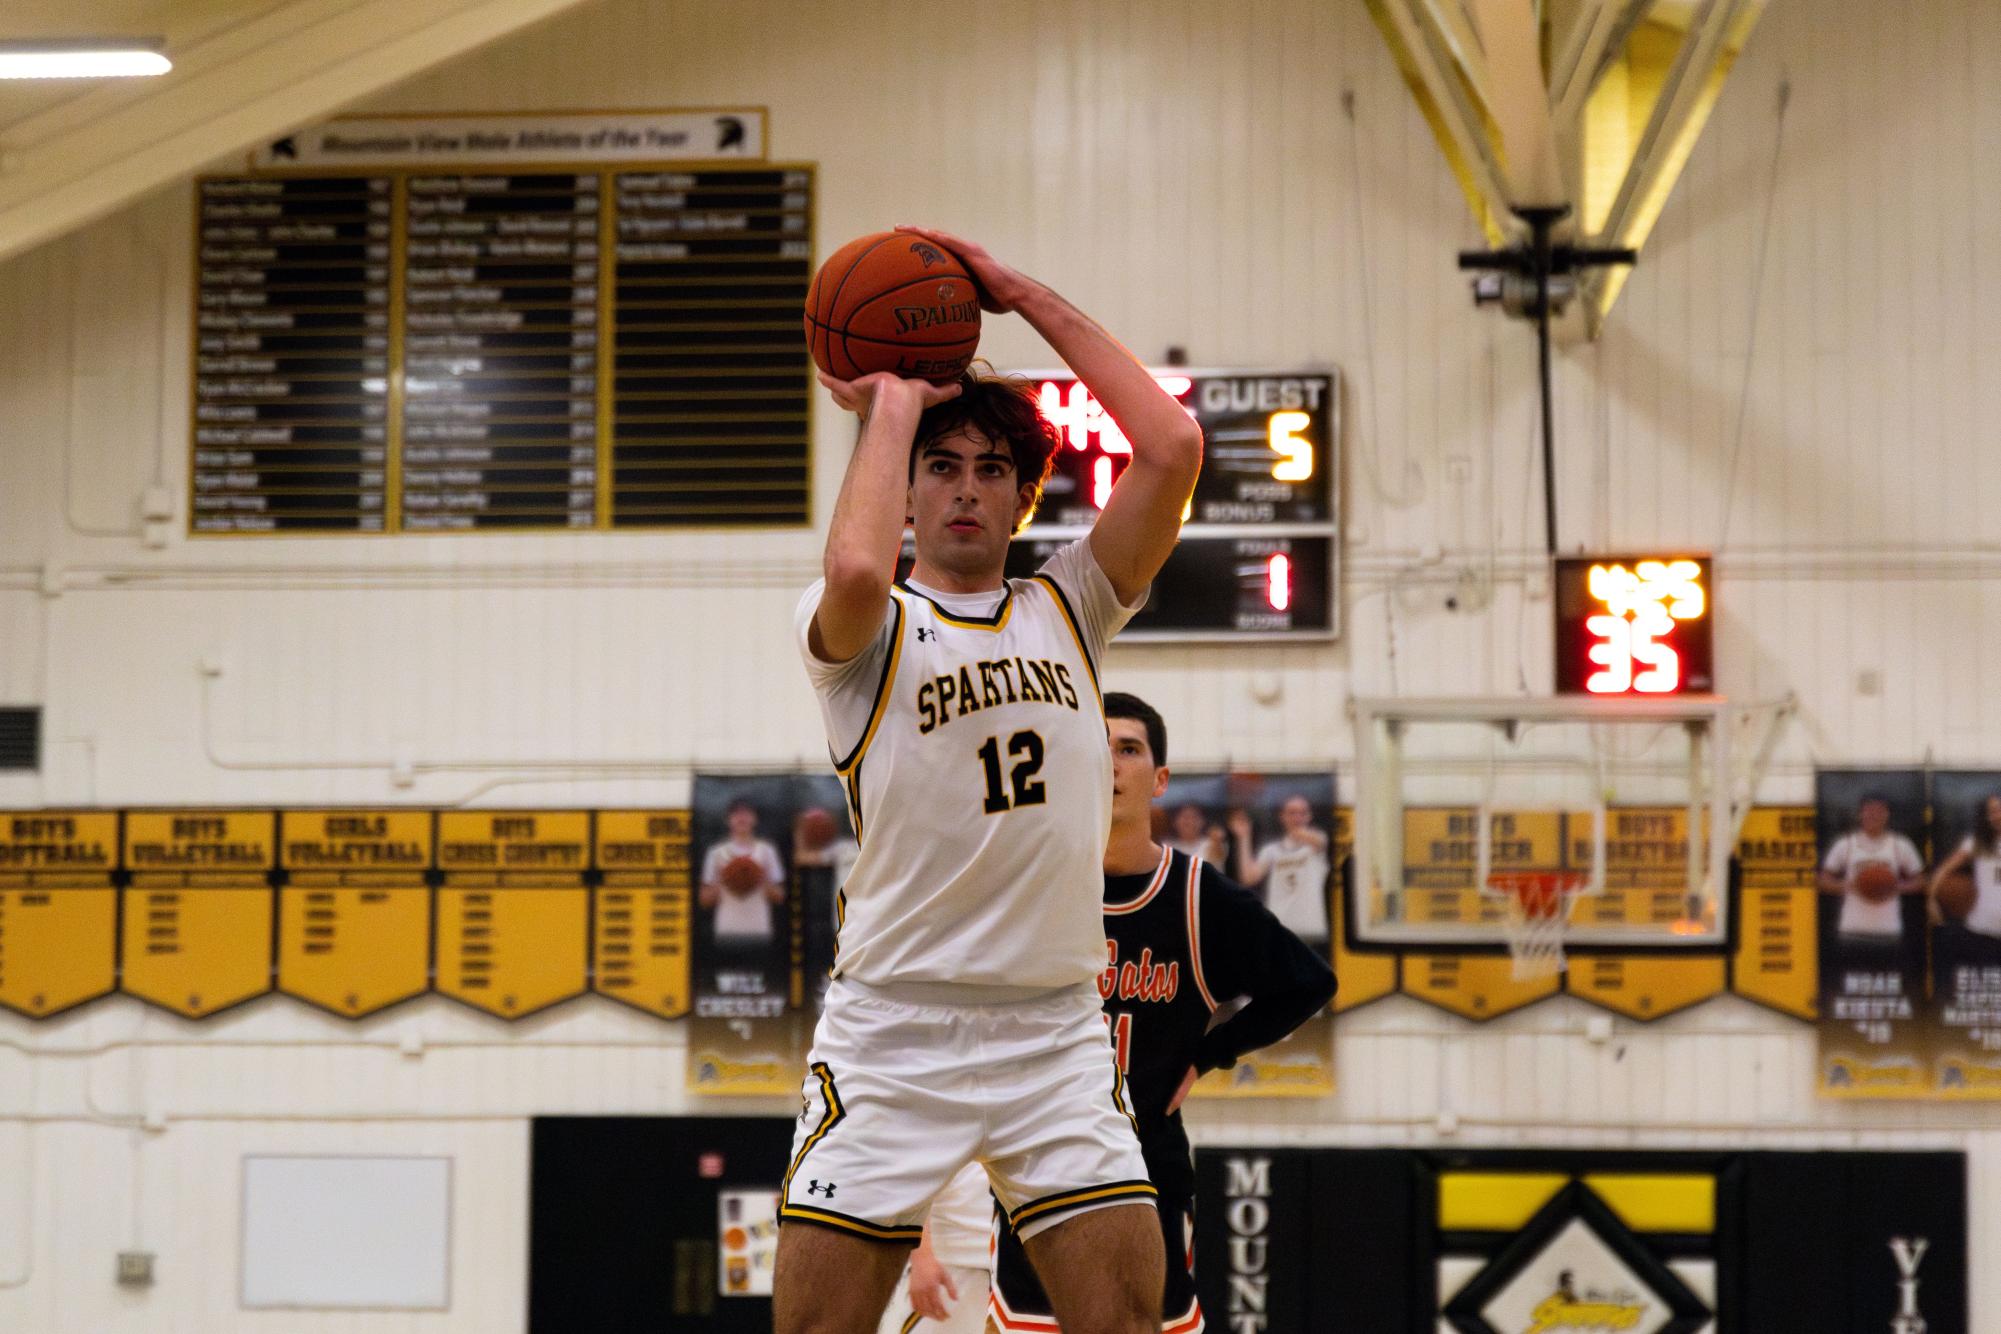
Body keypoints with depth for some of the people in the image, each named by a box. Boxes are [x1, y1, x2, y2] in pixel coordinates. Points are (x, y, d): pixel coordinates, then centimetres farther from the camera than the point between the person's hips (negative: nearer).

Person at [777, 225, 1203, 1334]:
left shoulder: (1068, 609, 12)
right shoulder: (864, 628, 2)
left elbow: (1172, 448, 0)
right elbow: (855, 569, -24)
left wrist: (1027, 296, 2)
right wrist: (891, 406, -8)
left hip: (1057, 1033, 3)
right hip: (892, 1025, -3)